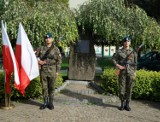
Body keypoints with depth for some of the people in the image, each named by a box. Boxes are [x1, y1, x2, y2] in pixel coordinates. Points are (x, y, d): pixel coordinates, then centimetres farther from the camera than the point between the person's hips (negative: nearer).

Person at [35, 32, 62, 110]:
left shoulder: (56, 49, 3)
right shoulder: (41, 48, 8)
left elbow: (59, 61, 2)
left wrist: (57, 71, -4)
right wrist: (38, 60, -9)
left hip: (52, 71, -1)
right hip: (43, 70, 2)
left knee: (51, 87, 4)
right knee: (44, 87, 5)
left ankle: (51, 103, 15)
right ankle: (45, 103, 16)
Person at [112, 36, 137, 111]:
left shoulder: (133, 52, 6)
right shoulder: (119, 51, 3)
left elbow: (135, 63, 9)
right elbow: (113, 59, 3)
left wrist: (134, 72, 3)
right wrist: (117, 65, -13)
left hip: (130, 72, 1)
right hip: (122, 72, -1)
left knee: (129, 89, 3)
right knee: (122, 88, 0)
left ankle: (127, 105, 12)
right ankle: (122, 104, 14)